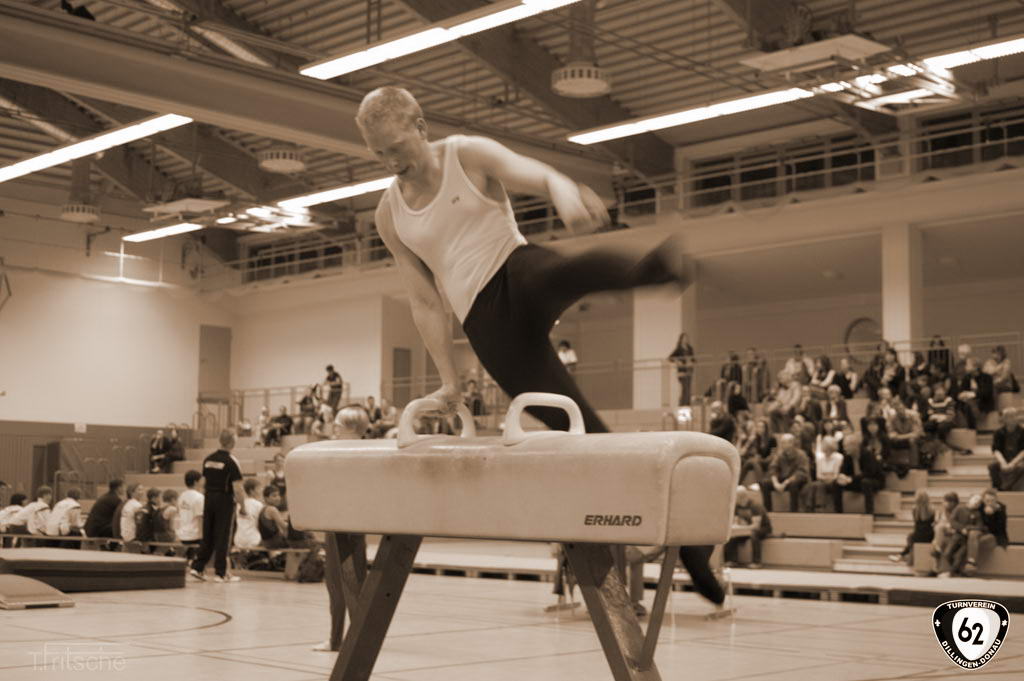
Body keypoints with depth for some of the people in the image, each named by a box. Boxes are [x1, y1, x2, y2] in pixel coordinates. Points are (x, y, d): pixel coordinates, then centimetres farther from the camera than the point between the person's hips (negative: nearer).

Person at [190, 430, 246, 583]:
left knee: (207, 536, 12)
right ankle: (220, 573, 4)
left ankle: (197, 567, 9)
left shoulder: (208, 460, 7)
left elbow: (204, 480, 14)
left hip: (209, 499, 6)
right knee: (222, 537, 0)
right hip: (225, 500, -5)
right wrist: (243, 506, -6)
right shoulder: (231, 462, -12)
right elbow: (237, 488, -15)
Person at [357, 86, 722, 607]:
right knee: (587, 435, -8)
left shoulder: (471, 156, 3)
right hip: (486, 325, 1)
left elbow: (538, 175, -14)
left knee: (587, 268, -39)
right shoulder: (390, 217, 11)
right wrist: (449, 381, 8)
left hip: (522, 276, -1)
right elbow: (425, 303, 13)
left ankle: (656, 267, -71)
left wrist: (563, 192, -39)